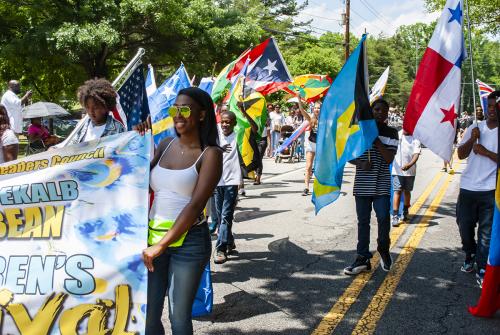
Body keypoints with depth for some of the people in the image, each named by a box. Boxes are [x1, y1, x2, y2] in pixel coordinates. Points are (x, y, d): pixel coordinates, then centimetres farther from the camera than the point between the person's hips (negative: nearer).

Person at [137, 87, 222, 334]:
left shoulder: (210, 154, -7)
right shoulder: (166, 145, 10)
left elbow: (195, 204, -15)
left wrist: (162, 245, -19)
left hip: (189, 241, -4)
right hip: (153, 235, 5)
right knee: (148, 314, 8)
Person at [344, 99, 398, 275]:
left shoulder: (391, 133, 2)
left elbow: (389, 158, -9)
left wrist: (376, 140, -15)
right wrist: (360, 163, -12)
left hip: (382, 184, -1)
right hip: (362, 184, 1)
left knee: (384, 218, -11)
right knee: (363, 221, 6)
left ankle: (383, 249, 18)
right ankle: (363, 258, 15)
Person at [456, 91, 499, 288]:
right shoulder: (474, 128, 7)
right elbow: (461, 155, 5)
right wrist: (472, 140, -10)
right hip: (468, 188, 3)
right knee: (465, 227, 13)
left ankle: (482, 270, 10)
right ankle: (469, 256, 37)